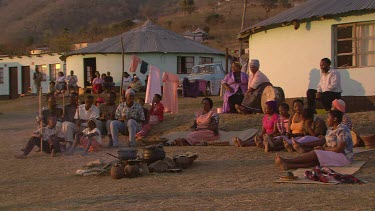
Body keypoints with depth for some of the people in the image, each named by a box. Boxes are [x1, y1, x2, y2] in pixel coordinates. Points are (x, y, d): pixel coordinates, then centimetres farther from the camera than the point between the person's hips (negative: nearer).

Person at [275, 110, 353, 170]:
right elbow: (327, 144, 15)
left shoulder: (342, 130, -16)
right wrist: (322, 148, -8)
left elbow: (339, 149, -22)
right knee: (314, 160, -15)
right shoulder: (330, 130, 14)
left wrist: (324, 149, -13)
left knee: (315, 154, -22)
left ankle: (287, 161, -27)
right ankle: (288, 165, -33)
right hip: (332, 155, 8)